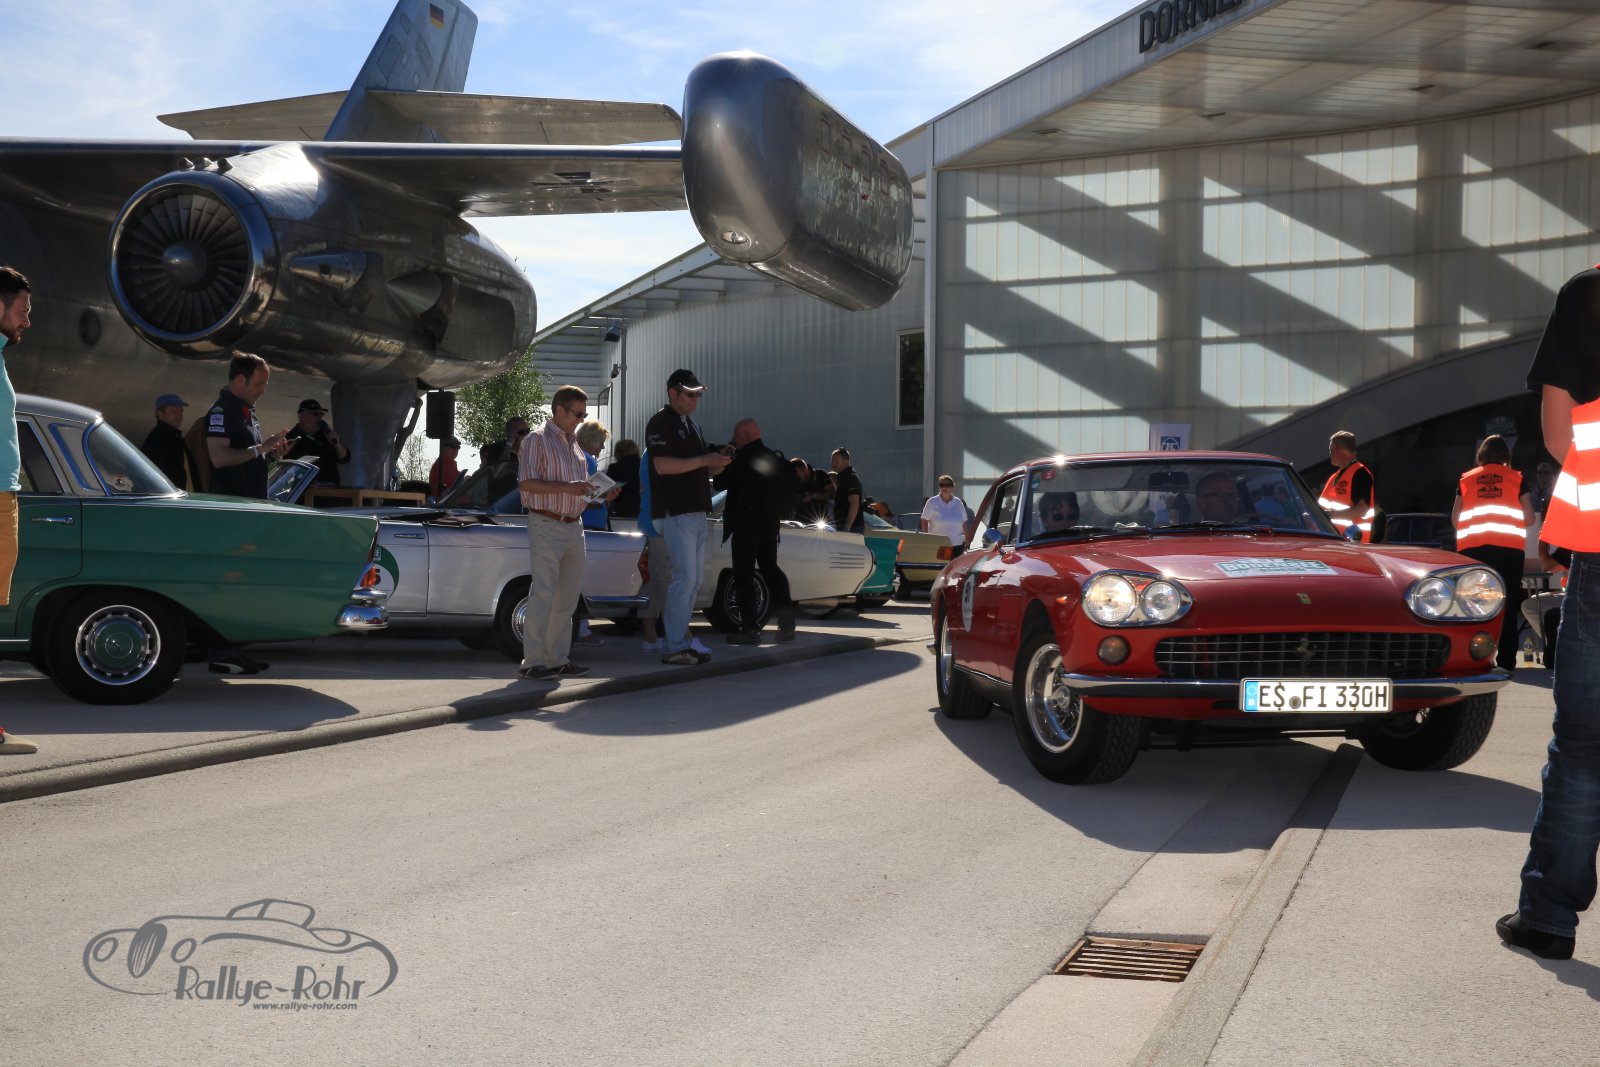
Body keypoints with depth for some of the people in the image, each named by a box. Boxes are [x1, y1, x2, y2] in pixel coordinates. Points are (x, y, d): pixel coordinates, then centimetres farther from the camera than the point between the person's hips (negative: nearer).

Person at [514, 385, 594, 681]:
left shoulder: (574, 443, 19)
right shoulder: (537, 440, -6)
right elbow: (526, 483, -15)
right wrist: (566, 487, -24)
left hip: (574, 526, 8)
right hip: (547, 526, -8)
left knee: (567, 596, 9)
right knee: (543, 593, -10)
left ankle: (558, 659, 15)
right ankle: (532, 662, -8)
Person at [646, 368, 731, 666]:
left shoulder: (691, 424, 19)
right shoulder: (661, 423, -8)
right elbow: (662, 465, -19)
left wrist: (718, 464, 1)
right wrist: (704, 460, -20)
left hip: (696, 511, 9)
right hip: (675, 512, -9)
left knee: (695, 579, 10)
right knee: (685, 577, -11)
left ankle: (679, 639, 16)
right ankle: (675, 648, -8)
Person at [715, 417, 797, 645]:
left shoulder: (744, 458, -14)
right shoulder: (774, 458, 10)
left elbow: (721, 483, -10)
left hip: (747, 524, -8)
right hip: (770, 523, 8)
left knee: (744, 574, -3)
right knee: (770, 568, 14)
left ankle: (750, 628, -5)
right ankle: (787, 623, 8)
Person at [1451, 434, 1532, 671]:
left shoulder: (1466, 479, 14)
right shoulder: (1517, 478, 10)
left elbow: (1454, 519, 11)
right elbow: (1529, 518, 7)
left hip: (1472, 548, 1)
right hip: (1509, 548, -1)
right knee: (1507, 605, 3)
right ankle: (1506, 660, 0)